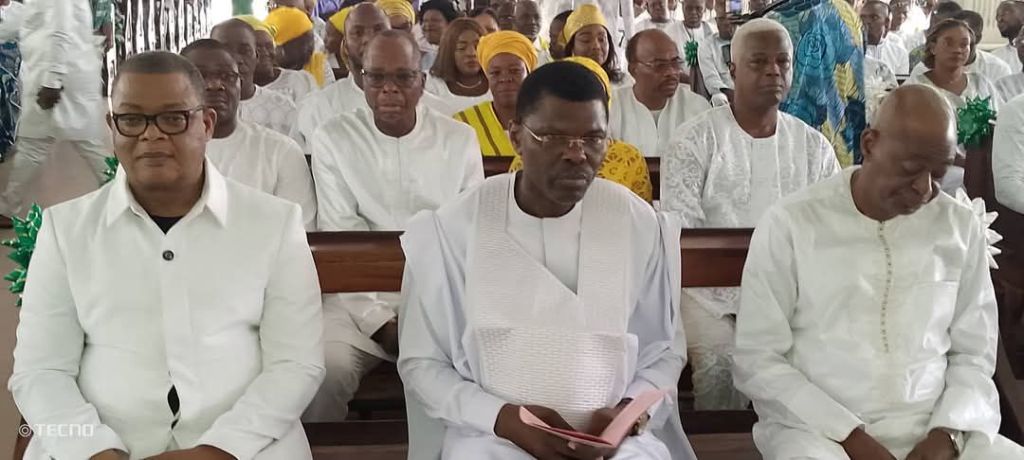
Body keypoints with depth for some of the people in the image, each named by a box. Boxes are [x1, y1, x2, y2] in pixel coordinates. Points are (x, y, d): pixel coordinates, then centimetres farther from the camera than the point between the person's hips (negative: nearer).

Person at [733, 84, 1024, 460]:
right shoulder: (789, 225, -5)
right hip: (816, 428, -4)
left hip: (931, 426, 4)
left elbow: (974, 354, 11)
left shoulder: (962, 227, 6)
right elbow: (757, 361, -6)